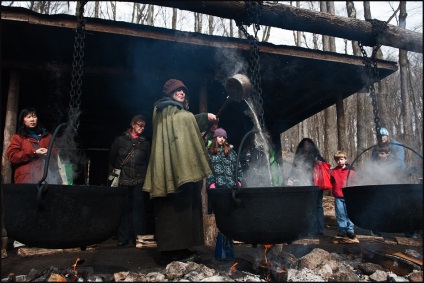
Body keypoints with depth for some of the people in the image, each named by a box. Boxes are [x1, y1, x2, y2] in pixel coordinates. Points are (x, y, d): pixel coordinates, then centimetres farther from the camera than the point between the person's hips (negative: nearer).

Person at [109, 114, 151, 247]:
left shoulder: (145, 143, 11)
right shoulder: (121, 139, 5)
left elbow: (148, 162, 13)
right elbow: (112, 157, 12)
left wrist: (146, 179, 6)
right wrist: (118, 170, 8)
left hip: (139, 181, 1)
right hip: (124, 180, -1)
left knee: (138, 209, 0)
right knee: (124, 209, 2)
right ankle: (123, 238, 11)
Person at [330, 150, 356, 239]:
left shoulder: (350, 170, 1)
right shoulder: (334, 171, 8)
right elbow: (331, 182, 16)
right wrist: (334, 190, 7)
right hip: (338, 197, 2)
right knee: (340, 215, 6)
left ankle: (350, 231, 9)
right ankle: (342, 230, 15)